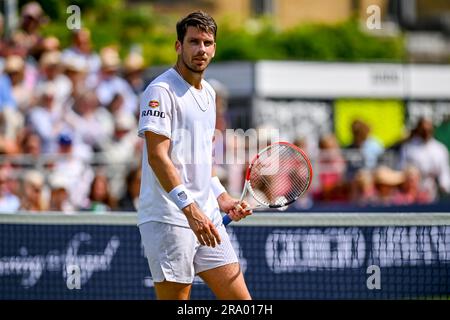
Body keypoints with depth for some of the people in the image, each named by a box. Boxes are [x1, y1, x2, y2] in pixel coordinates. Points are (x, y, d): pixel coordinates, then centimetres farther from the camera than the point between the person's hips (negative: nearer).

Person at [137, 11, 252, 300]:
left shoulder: (208, 93, 18)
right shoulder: (161, 91, -9)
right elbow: (157, 157, -19)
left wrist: (222, 198, 16)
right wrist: (190, 209, -26)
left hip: (206, 219, 8)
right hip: (169, 219, -8)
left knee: (239, 298, 4)